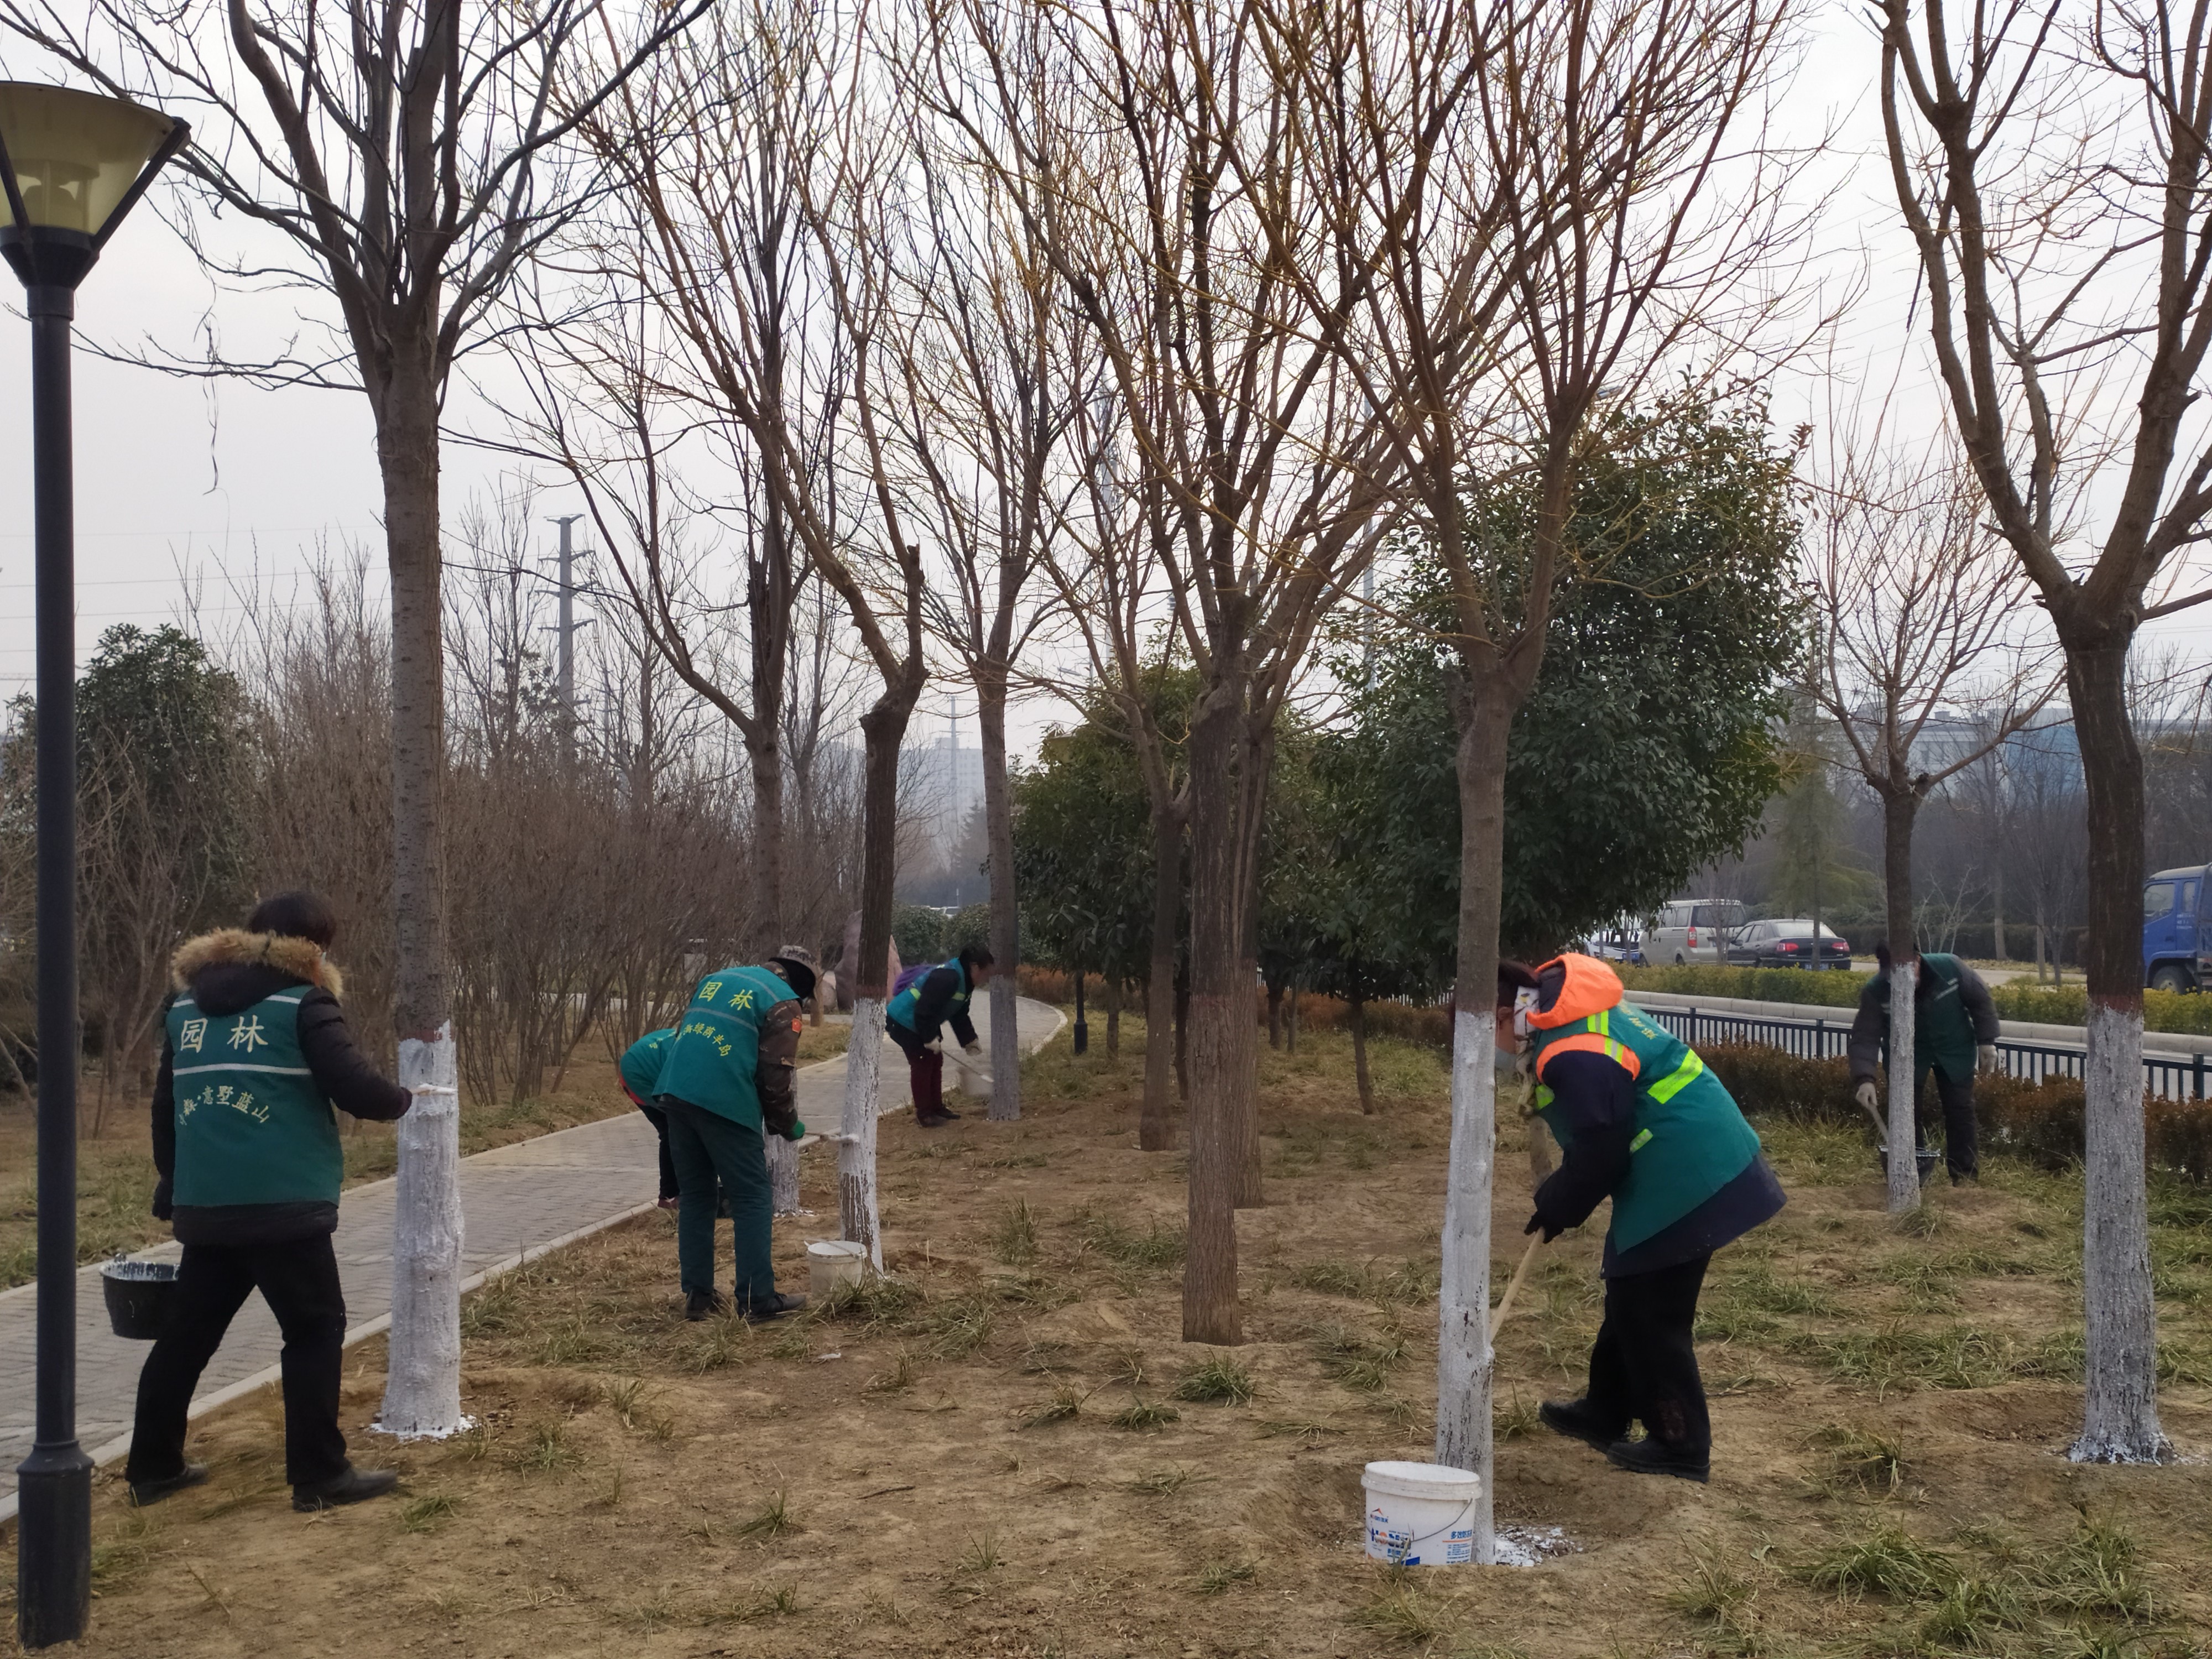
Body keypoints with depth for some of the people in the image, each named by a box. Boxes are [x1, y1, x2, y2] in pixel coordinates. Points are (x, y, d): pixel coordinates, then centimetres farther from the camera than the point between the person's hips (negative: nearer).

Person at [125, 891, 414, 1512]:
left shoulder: (187, 1005, 14)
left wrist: (172, 1183, 29)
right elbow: (352, 1086, -12)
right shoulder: (304, 1001, -6)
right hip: (285, 1205, -6)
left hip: (204, 1205, 6)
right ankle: (319, 1475, 3)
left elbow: (166, 1104, 20)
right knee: (315, 1329, 3)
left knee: (188, 1332, 17)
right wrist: (401, 1101, 9)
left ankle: (152, 1467, 24)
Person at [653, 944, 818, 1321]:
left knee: (694, 1195, 16)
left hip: (674, 1092, 7)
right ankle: (757, 1300, 3)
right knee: (753, 1199, 3)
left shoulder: (717, 978, 23)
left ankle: (698, 1295, 17)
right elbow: (777, 1075, -3)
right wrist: (787, 1126, 13)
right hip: (726, 1102, -7)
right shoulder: (784, 1002, 2)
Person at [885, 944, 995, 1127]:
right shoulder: (947, 978, -31)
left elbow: (959, 1015, 13)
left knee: (935, 1061, 13)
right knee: (922, 1063, -8)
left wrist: (969, 1040, 9)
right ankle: (924, 1114, 0)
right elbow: (924, 1011, -33)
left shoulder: (964, 981, 3)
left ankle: (937, 1108, 24)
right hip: (904, 1021, -11)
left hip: (923, 1023, 11)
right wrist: (929, 1038, -27)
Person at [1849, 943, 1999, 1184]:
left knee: (1961, 1113, 4)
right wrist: (1864, 1078, -42)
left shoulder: (1950, 968, -27)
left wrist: (1987, 1041, -10)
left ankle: (1967, 1179, 14)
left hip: (1954, 1051, 1)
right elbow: (1865, 1037, -29)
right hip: (1906, 1057, 0)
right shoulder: (1876, 992, -28)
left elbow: (1980, 1000, -9)